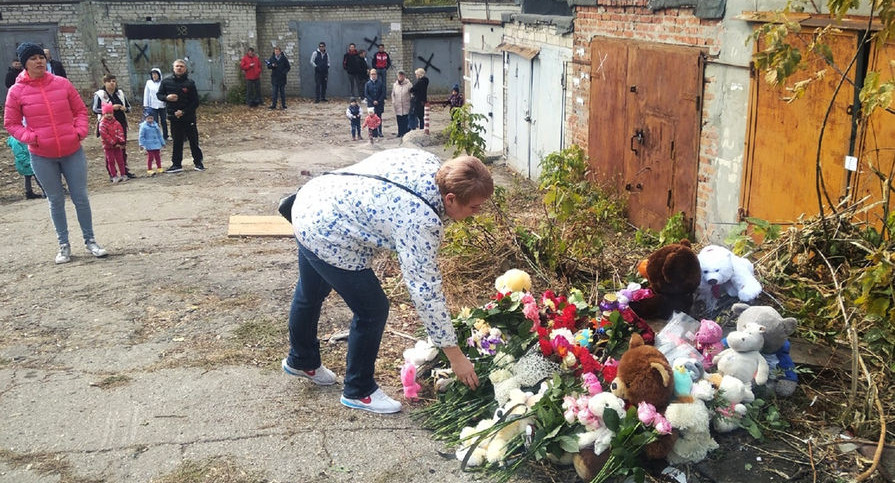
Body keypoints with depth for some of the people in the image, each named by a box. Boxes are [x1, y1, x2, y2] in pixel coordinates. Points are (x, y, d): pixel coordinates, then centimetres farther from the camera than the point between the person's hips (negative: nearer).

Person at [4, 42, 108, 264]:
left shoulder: (62, 83, 0)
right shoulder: (16, 91, -4)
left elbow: (80, 110, 9)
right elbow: (11, 123, 3)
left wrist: (80, 131, -6)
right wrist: (30, 137, -13)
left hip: (73, 152, 1)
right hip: (42, 157, -1)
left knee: (81, 197, 6)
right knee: (56, 201, 9)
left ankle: (90, 240, 19)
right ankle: (64, 245, 19)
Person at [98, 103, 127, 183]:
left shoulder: (116, 123, 4)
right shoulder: (102, 124, -10)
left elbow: (120, 132, -1)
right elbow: (105, 136, -17)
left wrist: (121, 142, -15)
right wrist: (114, 143, -19)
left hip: (117, 145, 4)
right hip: (108, 146, -4)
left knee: (120, 160, 7)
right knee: (111, 161, 2)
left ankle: (122, 175, 16)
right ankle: (114, 176, 6)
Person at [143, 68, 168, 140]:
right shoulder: (149, 83, 2)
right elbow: (146, 94, 7)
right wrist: (145, 105, 5)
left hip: (162, 105, -1)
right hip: (153, 106, 1)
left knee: (164, 121, 11)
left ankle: (165, 136, 24)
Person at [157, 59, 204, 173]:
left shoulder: (190, 83, -6)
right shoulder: (166, 82, 1)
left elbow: (195, 102, -6)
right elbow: (159, 94, 11)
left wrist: (183, 112, -14)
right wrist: (167, 97, -11)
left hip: (189, 117, -2)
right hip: (174, 117, 2)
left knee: (193, 140, 4)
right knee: (177, 141, 8)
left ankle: (198, 162, 17)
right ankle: (177, 164, 14)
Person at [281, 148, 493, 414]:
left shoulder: (430, 162, -7)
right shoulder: (423, 222, -29)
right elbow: (426, 292, -25)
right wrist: (455, 355, -18)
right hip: (326, 236, -10)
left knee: (311, 293, 30)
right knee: (372, 309, 0)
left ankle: (301, 360, 56)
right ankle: (358, 391, 20)